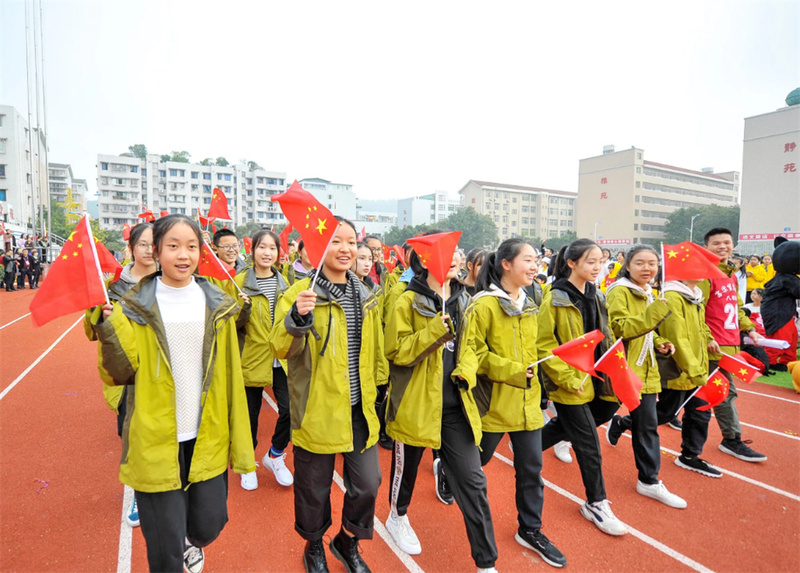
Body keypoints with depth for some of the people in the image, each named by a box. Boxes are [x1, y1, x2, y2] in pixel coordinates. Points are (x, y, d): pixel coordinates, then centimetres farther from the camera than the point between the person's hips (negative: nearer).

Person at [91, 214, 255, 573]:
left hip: (207, 437, 2)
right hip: (156, 439, -1)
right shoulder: (136, 307, -3)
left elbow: (230, 375, 3)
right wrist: (107, 325, -20)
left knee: (209, 524, 12)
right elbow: (122, 373, -6)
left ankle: (191, 540, 47)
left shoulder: (216, 304, 2)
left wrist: (237, 438, 4)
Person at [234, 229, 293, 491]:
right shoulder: (240, 281, -3)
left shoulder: (284, 281, 9)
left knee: (289, 409, -4)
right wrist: (241, 309, -22)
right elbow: (233, 322, -3)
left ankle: (275, 455, 23)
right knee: (251, 414, 10)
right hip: (252, 358, -2)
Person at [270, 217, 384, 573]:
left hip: (360, 410, 4)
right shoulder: (300, 293, -10)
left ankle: (347, 542, 41)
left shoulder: (365, 297, 6)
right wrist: (297, 317, -36)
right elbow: (279, 349, -18)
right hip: (317, 410, -4)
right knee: (314, 488, 13)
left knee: (367, 485, 11)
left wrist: (375, 391, 18)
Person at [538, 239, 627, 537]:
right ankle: (596, 503, 19)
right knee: (588, 443, 2)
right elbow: (543, 344, -15)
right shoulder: (555, 299, -14)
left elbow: (605, 338, 16)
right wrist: (567, 378, -18)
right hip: (569, 384, -7)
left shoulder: (595, 296, 8)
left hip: (592, 378, 7)